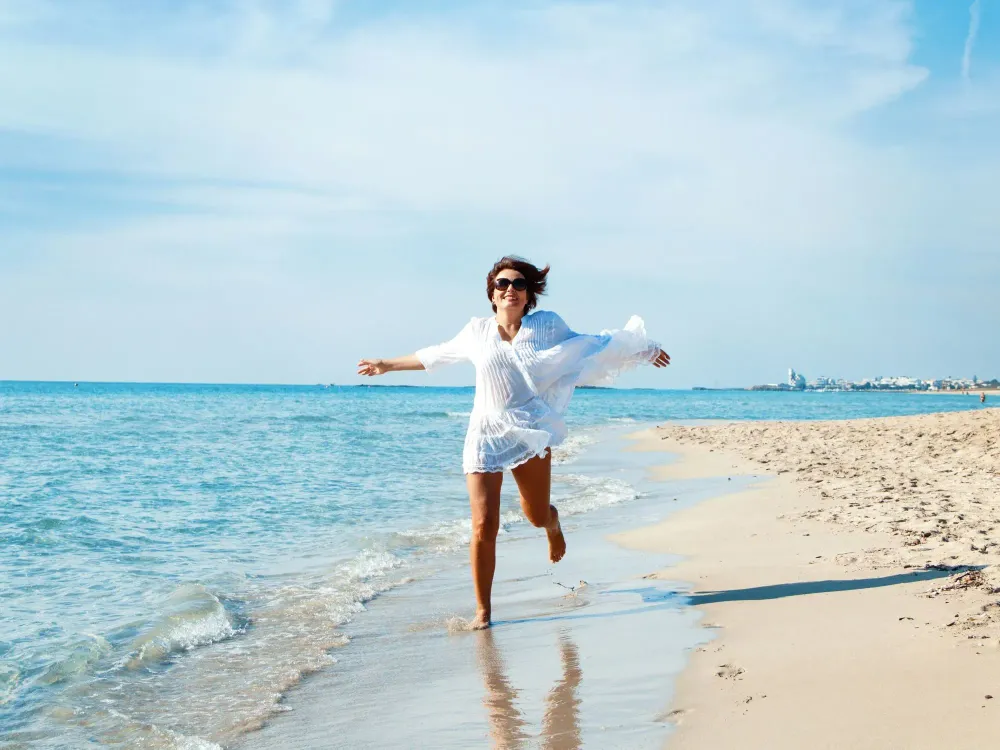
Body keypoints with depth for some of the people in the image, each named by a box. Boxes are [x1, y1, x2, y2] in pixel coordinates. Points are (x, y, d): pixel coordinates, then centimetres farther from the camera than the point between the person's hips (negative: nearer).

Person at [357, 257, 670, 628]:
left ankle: (553, 523, 49)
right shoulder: (477, 331, 4)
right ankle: (483, 611, 7)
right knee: (484, 528, -7)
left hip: (531, 434, 0)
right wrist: (387, 364, 27)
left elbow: (587, 345, 15)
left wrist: (643, 351, 20)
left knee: (536, 516, 8)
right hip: (485, 436, 0)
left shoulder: (547, 326, 2)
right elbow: (435, 355, 18)